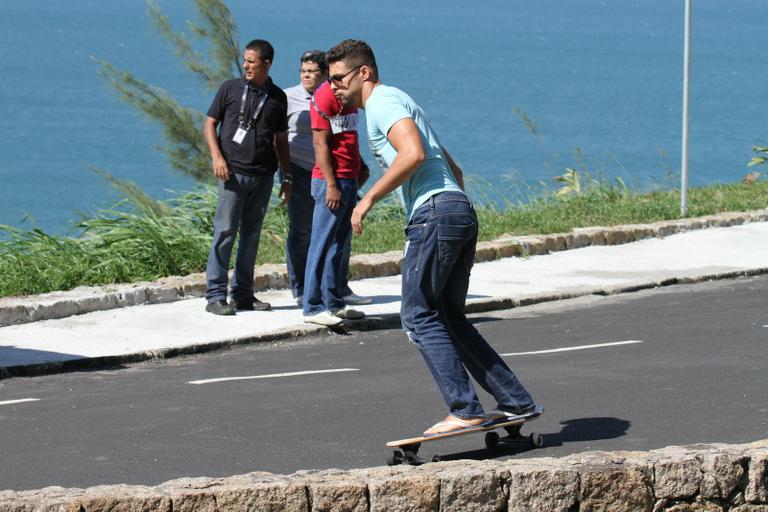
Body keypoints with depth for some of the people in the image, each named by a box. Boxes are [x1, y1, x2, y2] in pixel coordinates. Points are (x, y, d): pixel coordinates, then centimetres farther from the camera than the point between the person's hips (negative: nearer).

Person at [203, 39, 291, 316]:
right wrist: (217, 157, -10)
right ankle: (215, 295, -7)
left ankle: (243, 293, 16)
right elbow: (210, 124, 5)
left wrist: (287, 176, 14)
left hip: (263, 176, 4)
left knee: (251, 234, 9)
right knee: (225, 231, -8)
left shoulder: (277, 97, 10)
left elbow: (281, 139, 17)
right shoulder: (230, 89, 2)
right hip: (233, 172, -4)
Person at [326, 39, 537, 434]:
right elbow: (453, 168, 31)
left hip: (434, 212, -10)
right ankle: (515, 401, 12)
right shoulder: (396, 103, 28)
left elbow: (414, 153, -21)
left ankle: (464, 410, -11)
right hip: (462, 211, 10)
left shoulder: (383, 100, -3)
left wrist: (368, 199, -16)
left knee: (418, 316, -6)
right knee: (448, 319, 14)